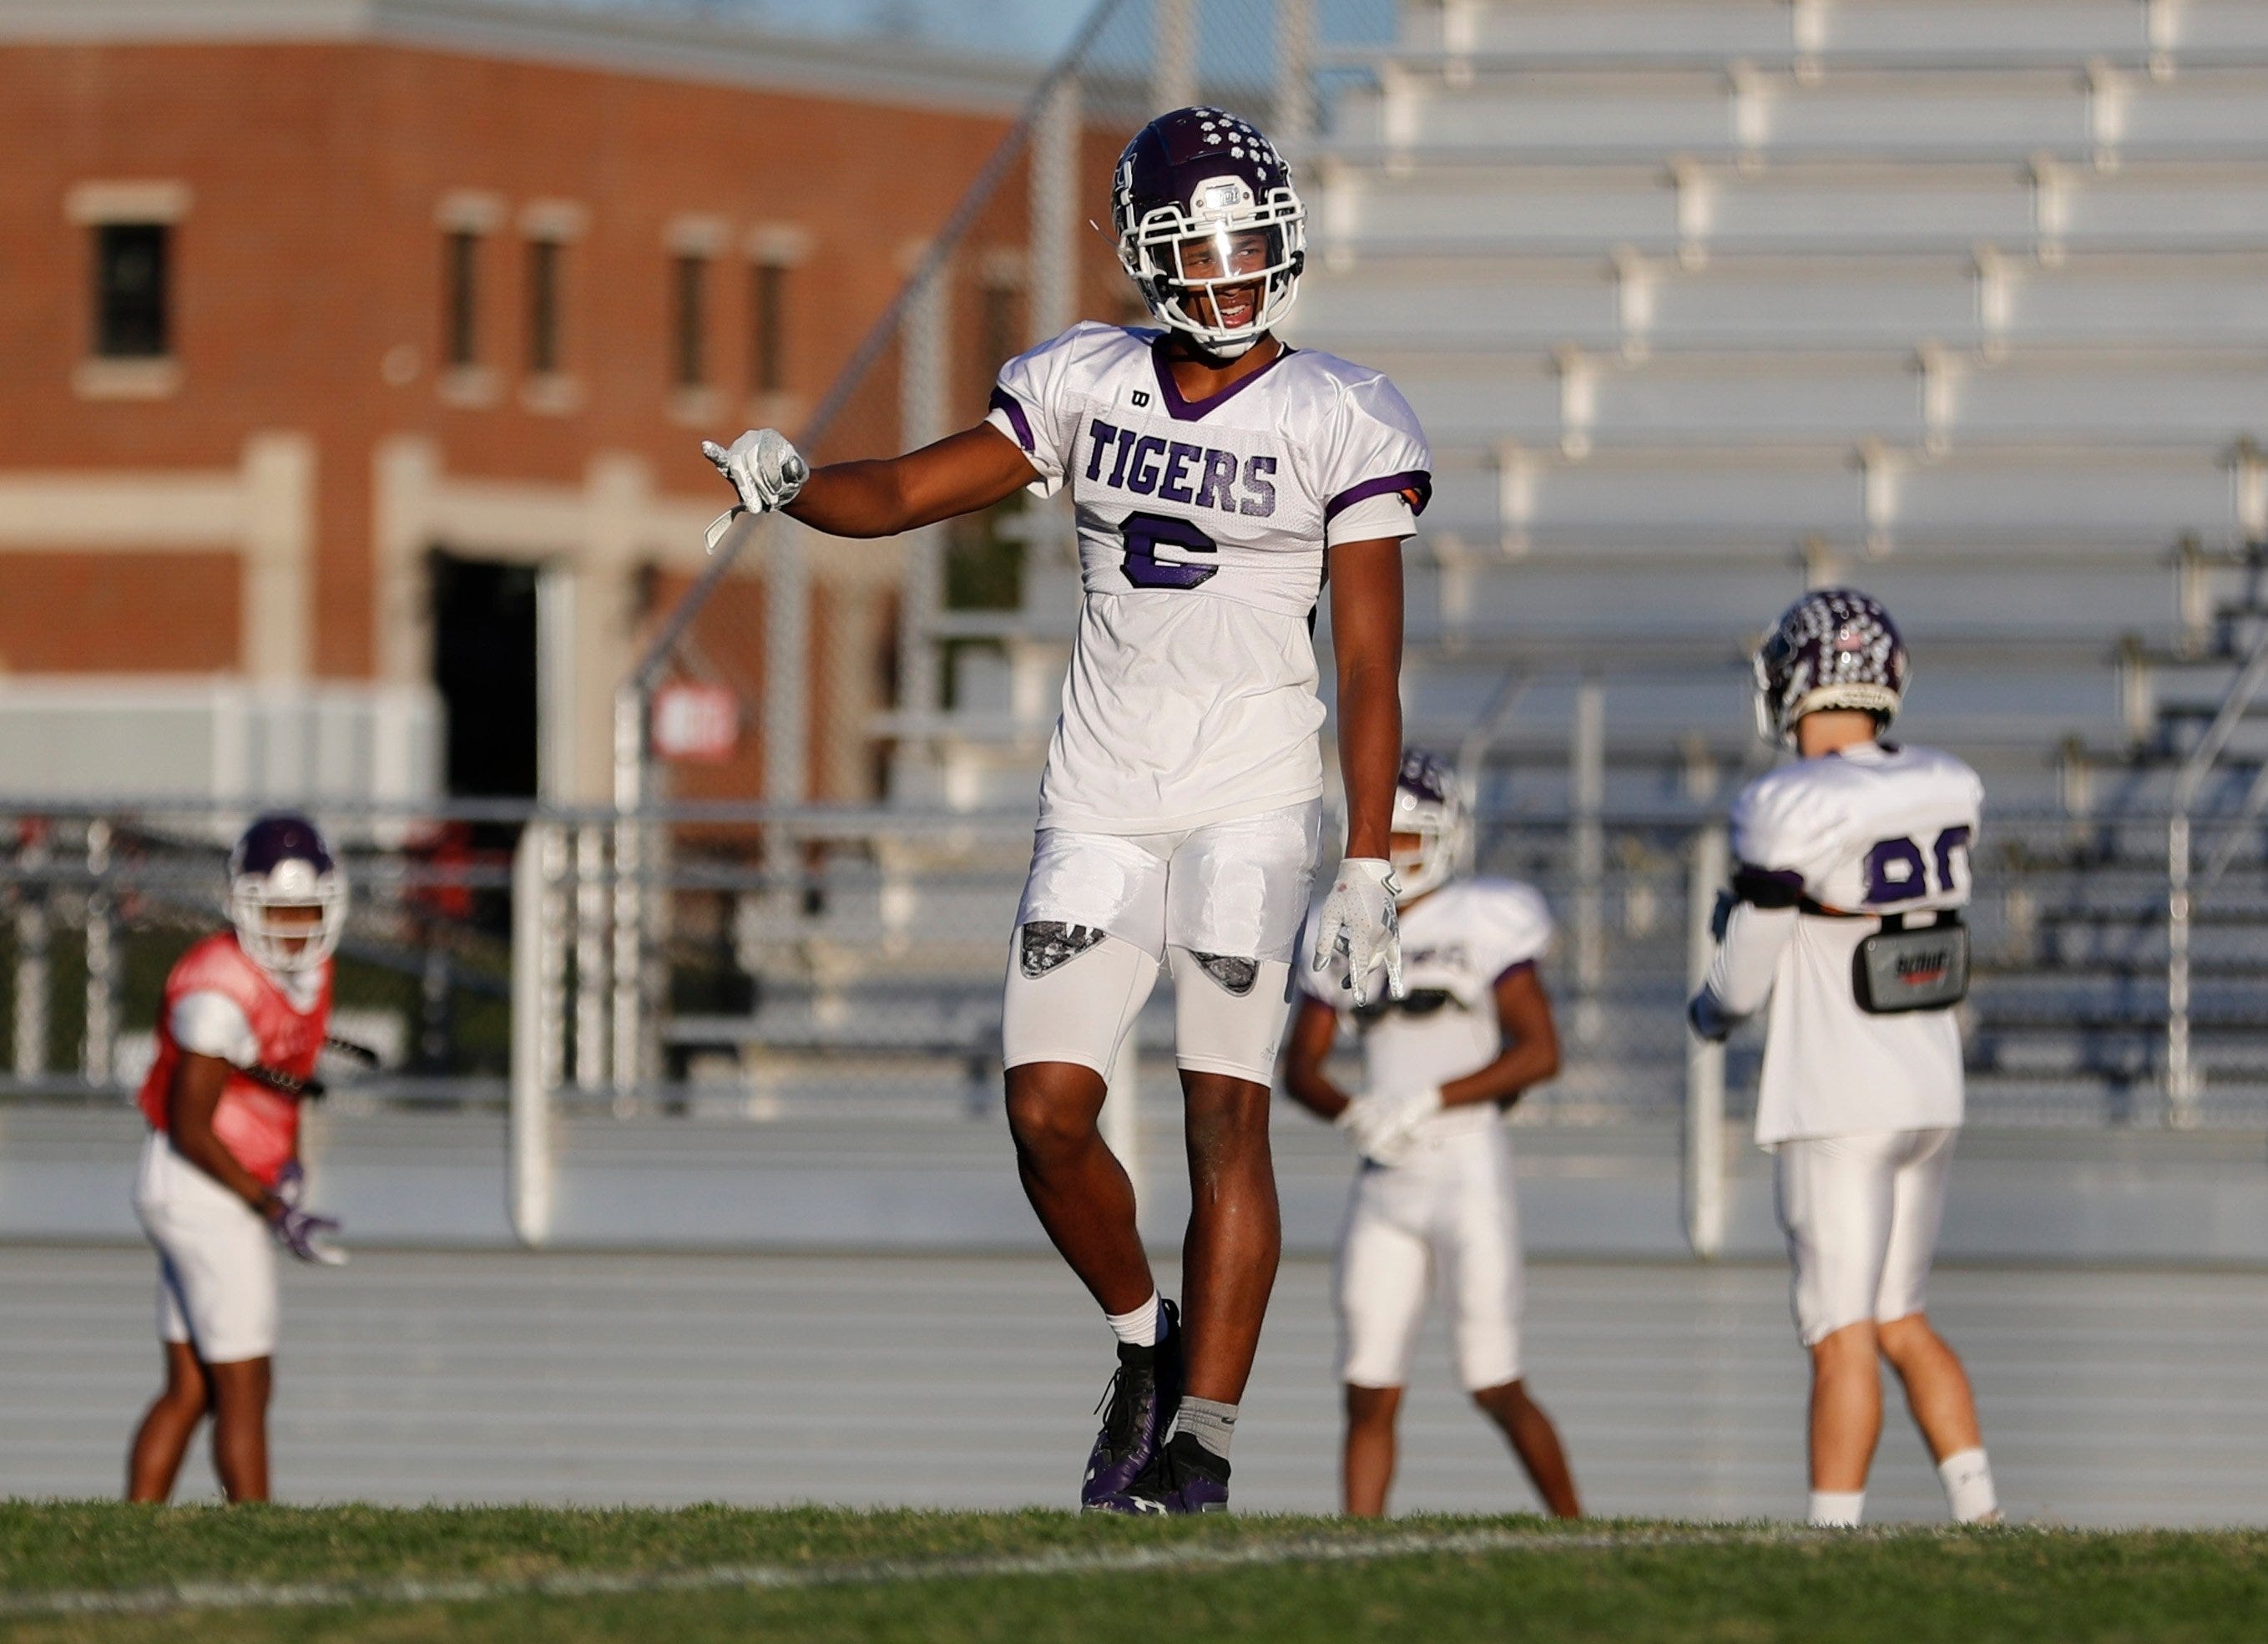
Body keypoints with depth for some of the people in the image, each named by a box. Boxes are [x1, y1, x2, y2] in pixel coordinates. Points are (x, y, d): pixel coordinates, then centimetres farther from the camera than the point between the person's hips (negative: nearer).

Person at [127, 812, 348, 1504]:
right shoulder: (222, 991, -22)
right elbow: (191, 1127, -19)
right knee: (243, 1391, -2)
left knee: (189, 1390, 11)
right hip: (205, 1193, -9)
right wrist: (273, 1210, -17)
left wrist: (290, 1166, 0)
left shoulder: (309, 973, 6)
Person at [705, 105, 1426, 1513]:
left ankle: (1202, 1439, -6)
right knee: (1049, 1112, -2)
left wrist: (1369, 864, -10)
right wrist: (791, 483, -13)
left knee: (1227, 1117, -9)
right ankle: (1146, 1342, 23)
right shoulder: (1090, 388, 7)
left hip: (1248, 798, -4)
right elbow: (906, 493, 9)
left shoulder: (1337, 427, -3)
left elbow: (1371, 668, -4)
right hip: (1101, 796, 4)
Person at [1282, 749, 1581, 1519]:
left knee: (1497, 1388, -4)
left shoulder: (1484, 924, -3)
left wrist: (1429, 1103, -16)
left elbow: (1540, 1051, -8)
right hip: (1384, 1185, 5)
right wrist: (1353, 1114, -10)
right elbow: (1300, 1065, 12)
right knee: (1370, 1392, 0)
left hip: (1469, 1171, -5)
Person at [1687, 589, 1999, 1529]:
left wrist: (1710, 1011, 14)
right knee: (1900, 1322, 16)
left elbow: (1744, 974, -9)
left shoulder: (1789, 812, -17)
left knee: (1844, 1336, -4)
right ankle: (1980, 1511, 10)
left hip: (1837, 1106, -6)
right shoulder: (1946, 792, 2)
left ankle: (1835, 1530, -3)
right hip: (1932, 1090, 6)